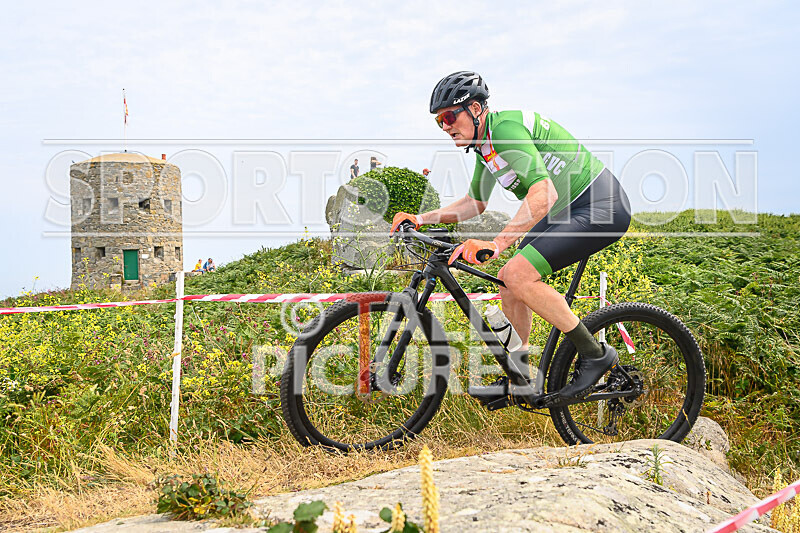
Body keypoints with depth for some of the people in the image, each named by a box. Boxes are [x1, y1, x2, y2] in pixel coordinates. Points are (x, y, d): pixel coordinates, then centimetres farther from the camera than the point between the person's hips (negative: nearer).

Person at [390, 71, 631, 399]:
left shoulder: (506, 127, -21)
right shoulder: (485, 143, 11)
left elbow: (544, 193, -35)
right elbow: (475, 203, 24)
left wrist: (496, 243, -43)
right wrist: (420, 219, 13)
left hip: (603, 206, -10)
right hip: (569, 209, 10)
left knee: (518, 274, -22)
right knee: (509, 282, 7)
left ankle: (594, 354, -8)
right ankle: (518, 375, 21)